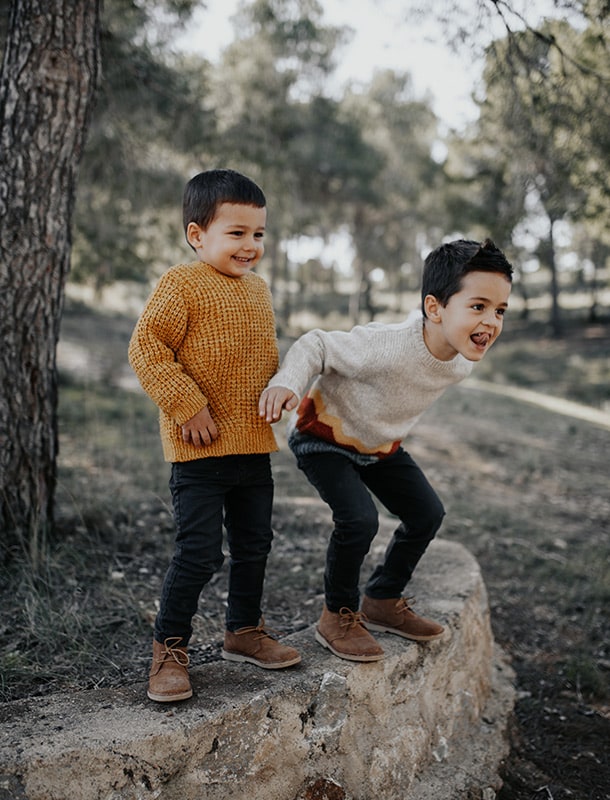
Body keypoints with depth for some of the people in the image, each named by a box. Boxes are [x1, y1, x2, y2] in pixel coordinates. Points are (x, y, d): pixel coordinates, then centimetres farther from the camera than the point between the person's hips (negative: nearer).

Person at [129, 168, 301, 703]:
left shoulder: (258, 288, 13)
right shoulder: (181, 284, -11)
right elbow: (146, 347, -17)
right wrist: (187, 404, -21)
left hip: (254, 445, 8)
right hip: (199, 449, -7)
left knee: (254, 544, 16)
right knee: (200, 552, -6)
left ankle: (244, 631, 35)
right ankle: (169, 648, 12)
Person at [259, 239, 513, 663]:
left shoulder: (461, 363, -15)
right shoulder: (386, 347, -40)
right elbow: (317, 345, -28)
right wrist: (286, 383, -45)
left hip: (380, 445, 8)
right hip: (324, 437, -8)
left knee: (427, 514, 8)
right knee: (359, 519, -24)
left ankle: (383, 601, 29)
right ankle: (338, 616, 1)